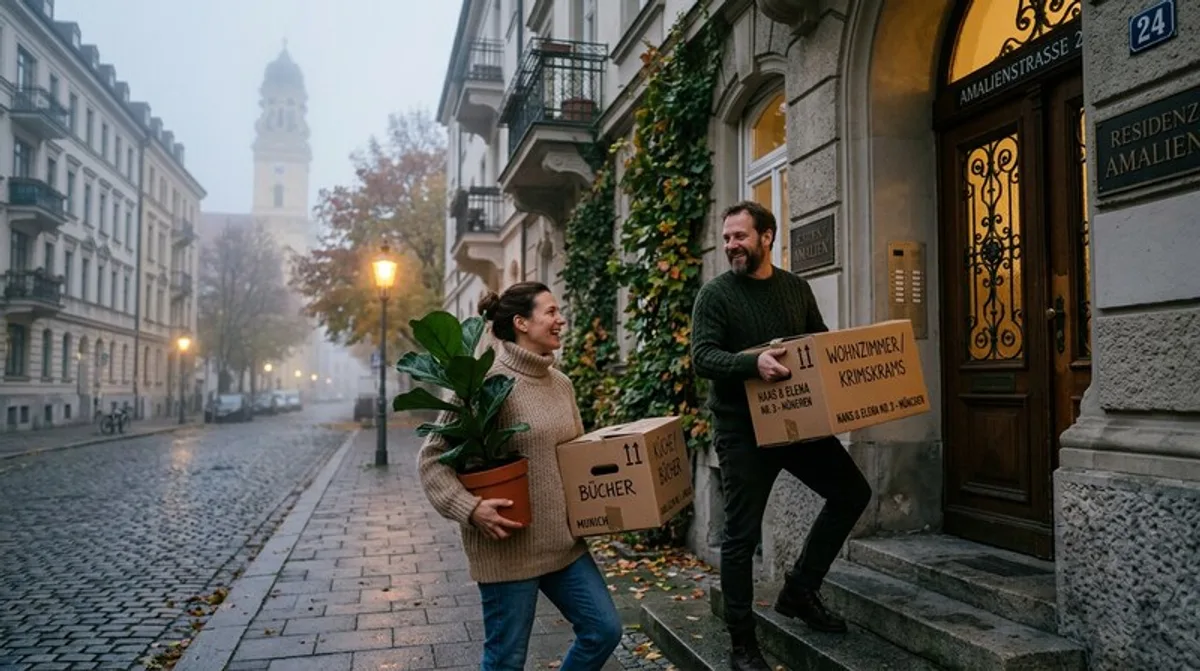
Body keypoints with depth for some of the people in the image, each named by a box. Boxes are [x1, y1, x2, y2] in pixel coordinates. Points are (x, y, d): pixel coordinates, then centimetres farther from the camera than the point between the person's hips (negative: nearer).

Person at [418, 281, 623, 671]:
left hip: (563, 540, 7)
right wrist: (469, 508, -23)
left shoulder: (561, 384, 7)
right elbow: (431, 458, -12)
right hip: (508, 546, -7)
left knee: (604, 629, 11)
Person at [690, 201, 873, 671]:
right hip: (741, 429, -5)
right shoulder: (716, 294, -8)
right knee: (742, 535, 0)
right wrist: (753, 362, -34)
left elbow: (821, 341, 17)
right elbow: (702, 357, -18)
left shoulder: (796, 288, 8)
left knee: (852, 492, 7)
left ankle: (799, 590, 22)